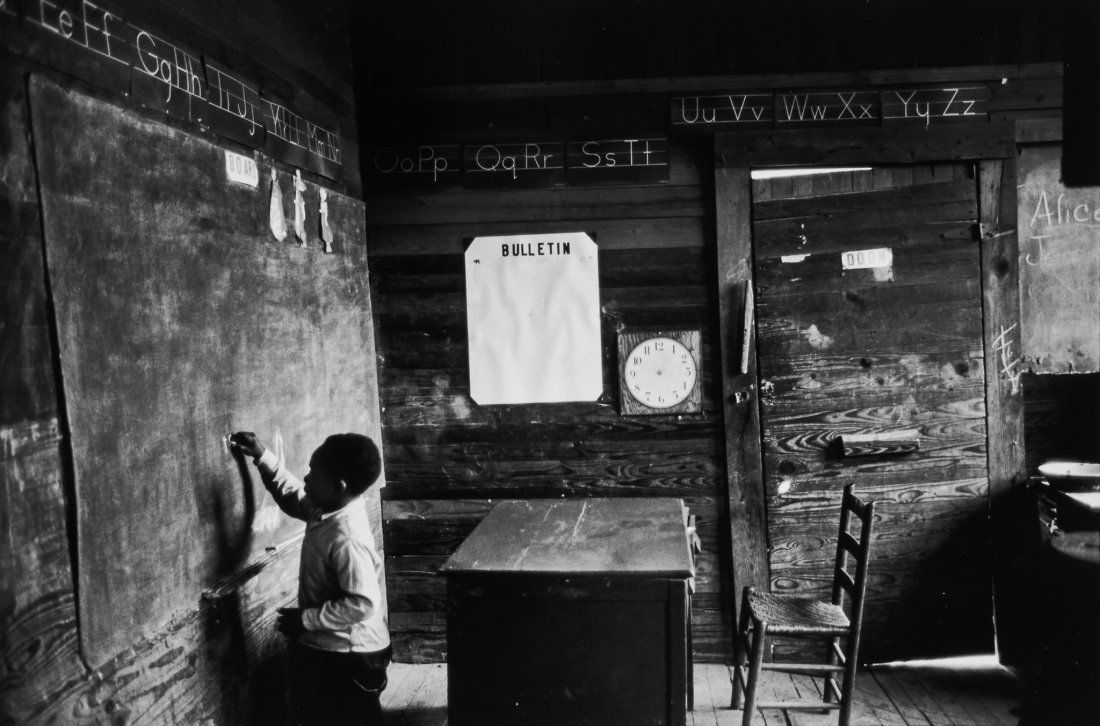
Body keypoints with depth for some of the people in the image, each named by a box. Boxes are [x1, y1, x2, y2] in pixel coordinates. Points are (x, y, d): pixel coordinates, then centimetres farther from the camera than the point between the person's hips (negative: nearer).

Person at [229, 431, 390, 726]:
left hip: (348, 659, -9)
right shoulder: (326, 509, -2)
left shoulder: (347, 539, -30)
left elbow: (362, 603, -31)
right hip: (325, 649, 10)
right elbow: (293, 496, 19)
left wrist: (306, 619, -21)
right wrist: (262, 457, 9)